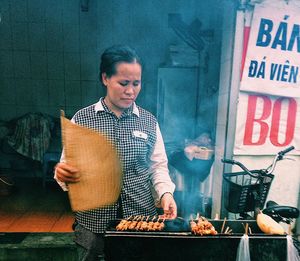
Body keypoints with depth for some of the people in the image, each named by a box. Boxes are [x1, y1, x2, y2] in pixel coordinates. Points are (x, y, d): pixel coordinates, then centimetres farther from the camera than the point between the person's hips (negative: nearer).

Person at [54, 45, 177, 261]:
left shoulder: (149, 121, 0)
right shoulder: (82, 119, -4)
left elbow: (158, 166, 4)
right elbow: (68, 167, 0)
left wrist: (165, 192, -12)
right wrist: (63, 174, -21)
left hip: (142, 216, 2)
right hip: (93, 221, -1)